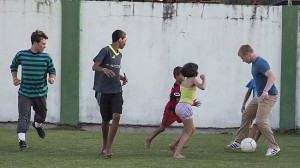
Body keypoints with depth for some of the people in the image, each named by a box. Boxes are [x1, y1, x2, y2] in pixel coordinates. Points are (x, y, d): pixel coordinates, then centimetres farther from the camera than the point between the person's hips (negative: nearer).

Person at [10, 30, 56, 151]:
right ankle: (21, 140, -20)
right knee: (23, 116, -14)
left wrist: (52, 78, -17)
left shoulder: (46, 58, -3)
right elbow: (13, 66, 14)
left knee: (42, 114, 22)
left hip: (41, 93, 3)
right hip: (24, 93, -3)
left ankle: (37, 125, 55)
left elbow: (52, 70, 6)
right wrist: (15, 79, 2)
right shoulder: (21, 55, -5)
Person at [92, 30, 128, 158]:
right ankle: (105, 146, 26)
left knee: (116, 116, -14)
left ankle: (108, 148, -13)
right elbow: (94, 66, -14)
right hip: (103, 91, -5)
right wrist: (104, 70, -34)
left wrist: (122, 78, 8)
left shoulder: (119, 55, 14)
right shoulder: (106, 51, -7)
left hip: (116, 90, 5)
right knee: (106, 120, 5)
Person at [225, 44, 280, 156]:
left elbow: (272, 77, -34)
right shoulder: (254, 63, 10)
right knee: (246, 116, 14)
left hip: (268, 96, -10)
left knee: (260, 121, -17)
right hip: (260, 96, 10)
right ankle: (239, 142, 24)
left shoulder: (260, 63, -21)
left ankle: (273, 147, -10)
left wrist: (265, 91, -46)